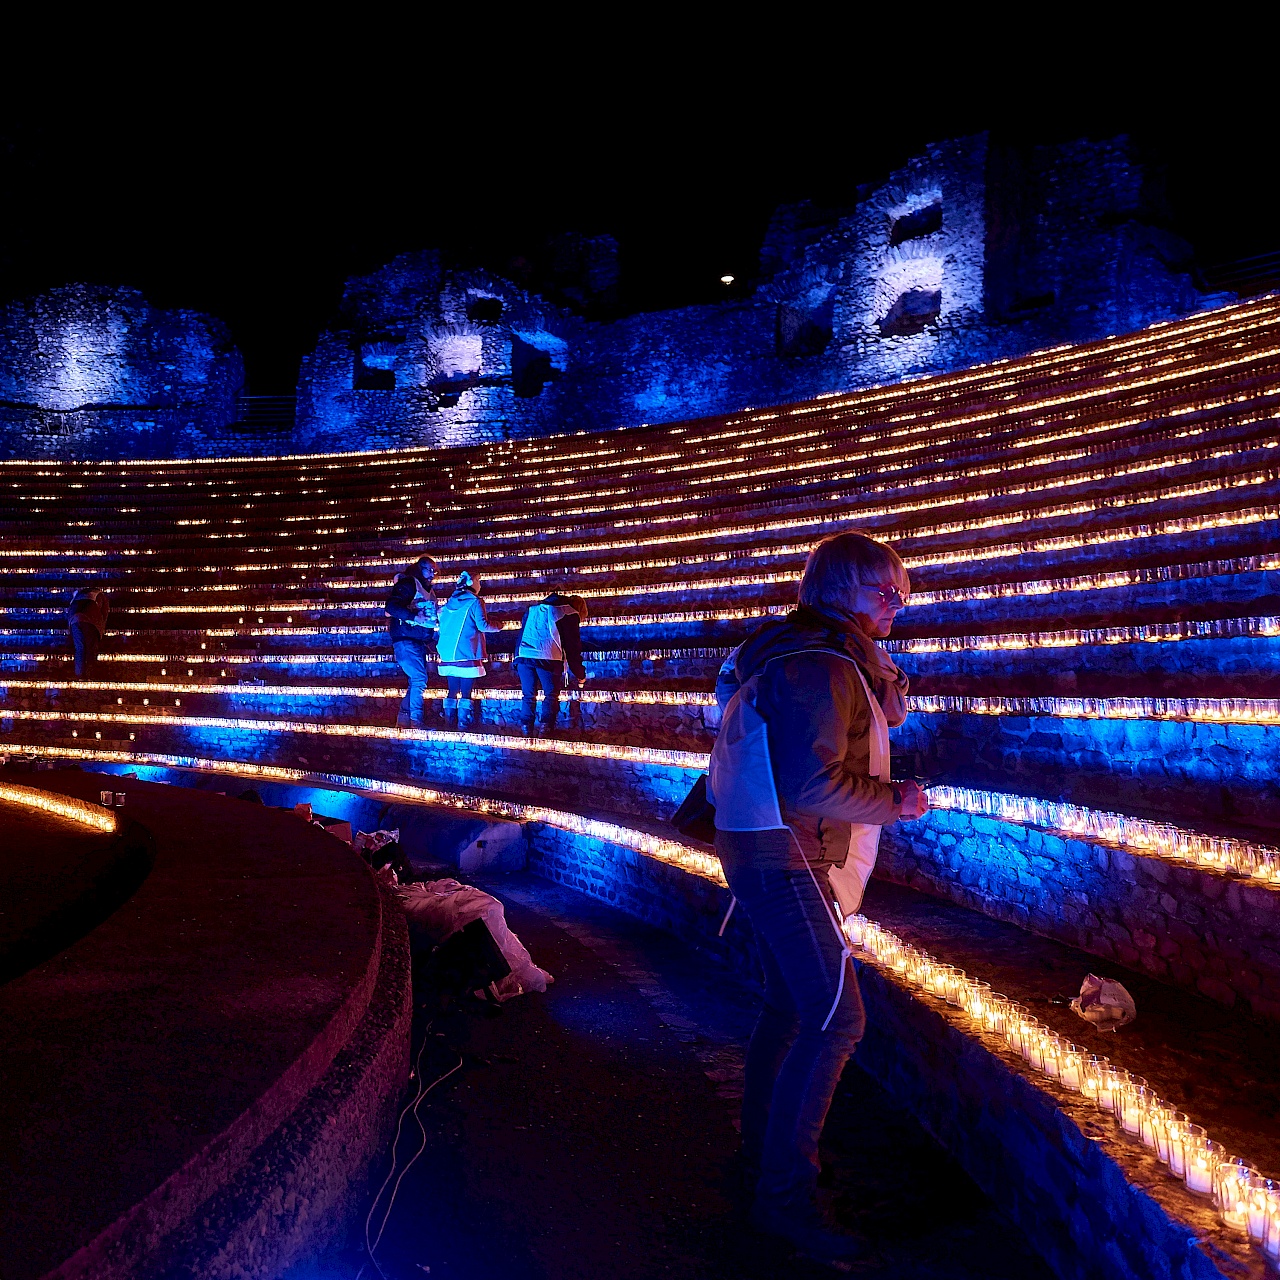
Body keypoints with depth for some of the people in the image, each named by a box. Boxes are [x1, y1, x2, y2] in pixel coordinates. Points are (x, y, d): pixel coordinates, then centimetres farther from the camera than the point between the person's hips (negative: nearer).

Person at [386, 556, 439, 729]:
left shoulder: (428, 590, 21)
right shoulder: (408, 583, -7)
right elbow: (392, 606, -20)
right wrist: (414, 616, -28)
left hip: (420, 641, 9)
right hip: (406, 639, -9)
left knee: (416, 682, 11)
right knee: (419, 679, -14)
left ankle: (403, 719, 19)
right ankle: (416, 721, -11)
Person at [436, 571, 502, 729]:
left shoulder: (449, 602, 13)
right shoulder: (475, 602, -5)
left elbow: (442, 625, 18)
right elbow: (482, 625, -11)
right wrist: (498, 626, 6)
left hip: (448, 654, 6)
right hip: (467, 655, -6)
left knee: (452, 691, 11)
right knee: (466, 692, -2)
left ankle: (450, 722, 11)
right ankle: (464, 723, -2)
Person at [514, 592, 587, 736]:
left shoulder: (532, 609, 30)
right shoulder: (570, 614, 13)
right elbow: (573, 646, 12)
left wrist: (516, 661, 31)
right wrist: (580, 675, 19)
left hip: (523, 656, 4)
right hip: (548, 658, -4)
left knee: (528, 696, 14)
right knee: (551, 695, 9)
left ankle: (526, 726, 8)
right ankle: (546, 726, -2)